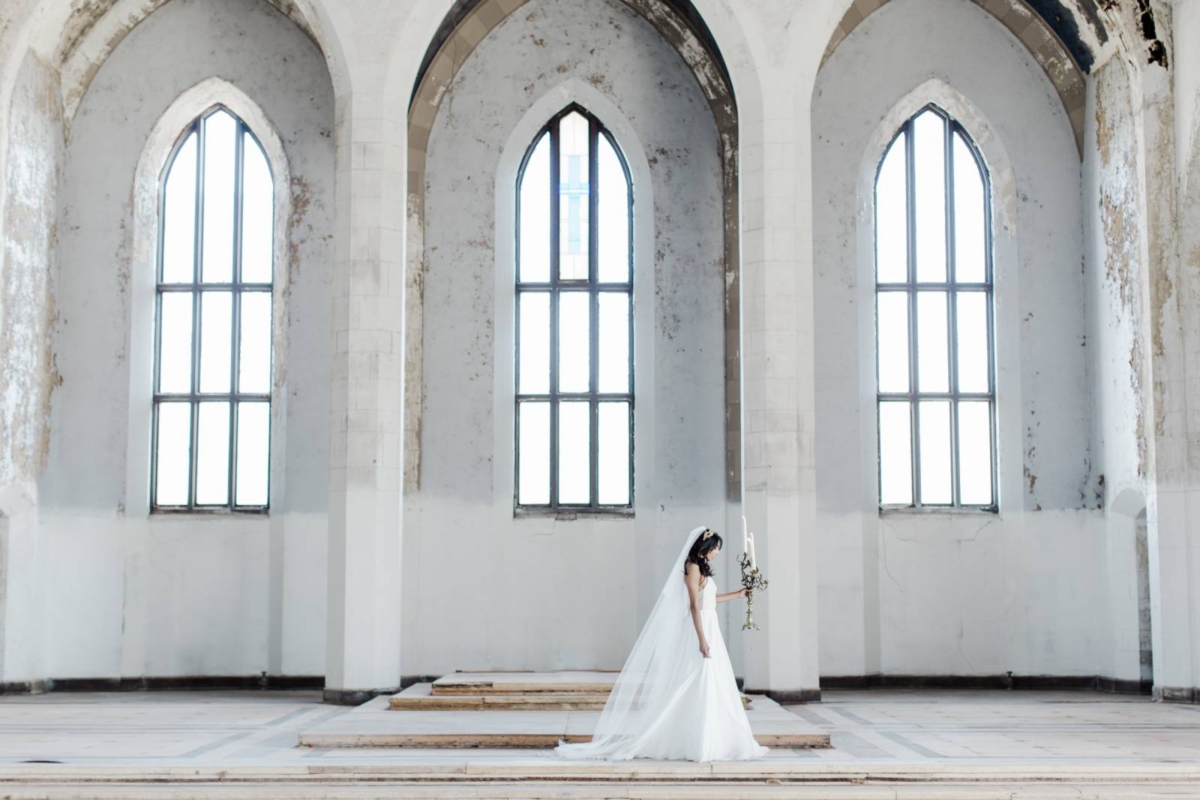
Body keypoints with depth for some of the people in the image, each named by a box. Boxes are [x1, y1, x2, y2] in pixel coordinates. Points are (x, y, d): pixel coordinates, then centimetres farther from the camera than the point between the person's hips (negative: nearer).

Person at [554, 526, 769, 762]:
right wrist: (702, 639, -22)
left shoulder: (702, 568, 15)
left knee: (712, 689, 10)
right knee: (700, 689, -8)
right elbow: (694, 605, -18)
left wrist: (737, 594, 35)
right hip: (699, 631, -9)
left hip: (709, 628, 9)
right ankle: (700, 745, -5)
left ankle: (714, 742, 14)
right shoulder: (693, 567, -12)